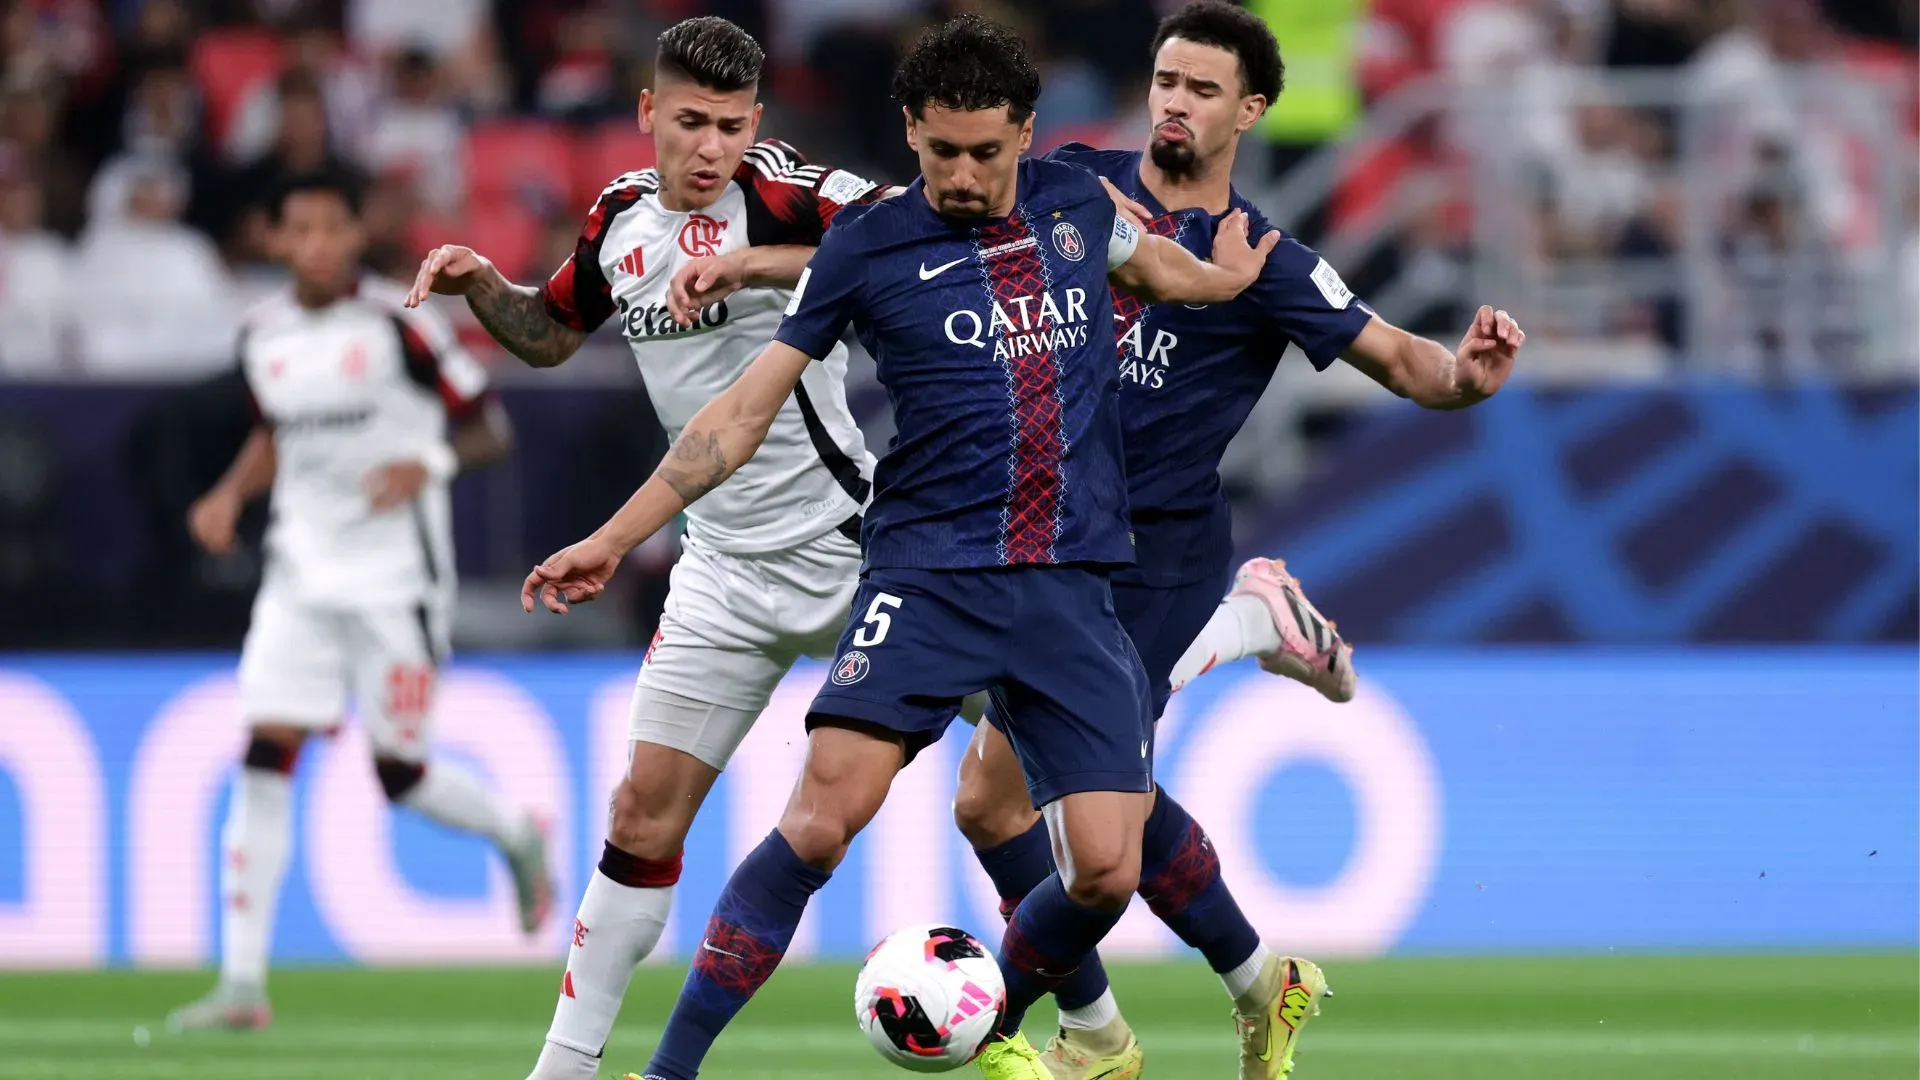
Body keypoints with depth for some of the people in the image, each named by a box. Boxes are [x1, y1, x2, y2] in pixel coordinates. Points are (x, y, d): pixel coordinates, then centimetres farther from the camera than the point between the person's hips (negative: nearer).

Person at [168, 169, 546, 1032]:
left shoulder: (399, 325, -9)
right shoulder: (263, 336, 7)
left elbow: (489, 429, -6)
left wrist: (430, 461, -25)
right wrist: (231, 493, 6)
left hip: (396, 574, -4)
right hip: (300, 577, 4)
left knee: (401, 773, -2)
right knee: (264, 760, -8)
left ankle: (518, 836, 33)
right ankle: (242, 983, -8)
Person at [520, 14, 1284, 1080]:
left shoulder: (1074, 203, 8)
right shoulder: (867, 246, -1)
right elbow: (746, 410, 3)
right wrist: (612, 540, 1)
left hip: (1070, 588, 3)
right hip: (927, 576, -3)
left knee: (1105, 872, -6)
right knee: (825, 812, -23)